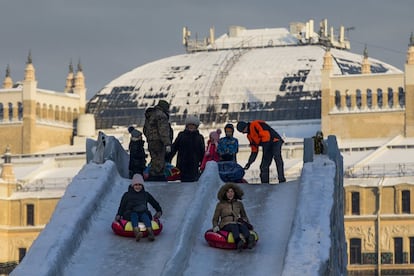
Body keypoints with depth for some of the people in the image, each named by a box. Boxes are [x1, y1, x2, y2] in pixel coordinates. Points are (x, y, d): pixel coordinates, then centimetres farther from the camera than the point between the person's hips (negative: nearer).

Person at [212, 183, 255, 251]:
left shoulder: (239, 204, 16)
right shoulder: (220, 204, 9)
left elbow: (244, 216, 27)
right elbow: (215, 219, 14)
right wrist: (215, 226, -6)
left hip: (238, 224, 3)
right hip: (225, 225, -3)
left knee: (243, 226, -34)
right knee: (234, 226, -39)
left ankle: (249, 240, -68)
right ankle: (239, 242, -72)